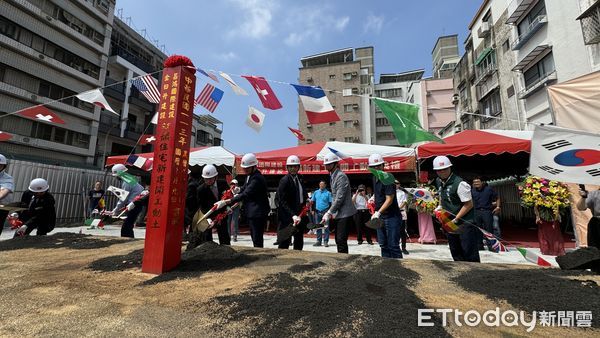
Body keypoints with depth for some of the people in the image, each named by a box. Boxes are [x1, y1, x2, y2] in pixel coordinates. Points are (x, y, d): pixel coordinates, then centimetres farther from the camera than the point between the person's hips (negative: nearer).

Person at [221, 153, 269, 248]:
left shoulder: (257, 178, -22)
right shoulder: (249, 176, 11)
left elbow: (245, 194, -27)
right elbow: (244, 189, 22)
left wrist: (225, 202, -26)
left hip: (258, 213, -10)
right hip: (251, 212, 10)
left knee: (257, 240, -6)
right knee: (255, 238, 18)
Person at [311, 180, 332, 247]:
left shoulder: (328, 193, -2)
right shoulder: (315, 192, 10)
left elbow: (330, 203, -3)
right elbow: (313, 202, 13)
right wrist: (313, 210, 5)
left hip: (325, 211, -4)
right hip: (317, 211, 4)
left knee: (326, 227, -3)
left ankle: (325, 241, 4)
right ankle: (318, 241, 18)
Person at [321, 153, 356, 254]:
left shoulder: (341, 176, -15)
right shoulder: (333, 176, 14)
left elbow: (340, 198, -20)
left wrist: (329, 212, -17)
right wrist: (330, 211, 11)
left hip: (345, 214, -9)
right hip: (338, 214, 9)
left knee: (341, 241, -8)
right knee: (338, 241, 14)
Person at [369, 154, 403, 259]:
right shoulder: (375, 178, 10)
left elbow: (389, 199, -21)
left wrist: (378, 212, -28)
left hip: (392, 216, -8)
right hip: (380, 216, 8)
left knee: (393, 245, -3)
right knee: (383, 245, 15)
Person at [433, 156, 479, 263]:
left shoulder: (460, 184, -19)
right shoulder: (438, 182, 5)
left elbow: (469, 204, -18)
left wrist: (456, 219, -17)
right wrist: (440, 207, 8)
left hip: (465, 223, -8)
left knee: (469, 253, -4)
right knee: (456, 253, 17)